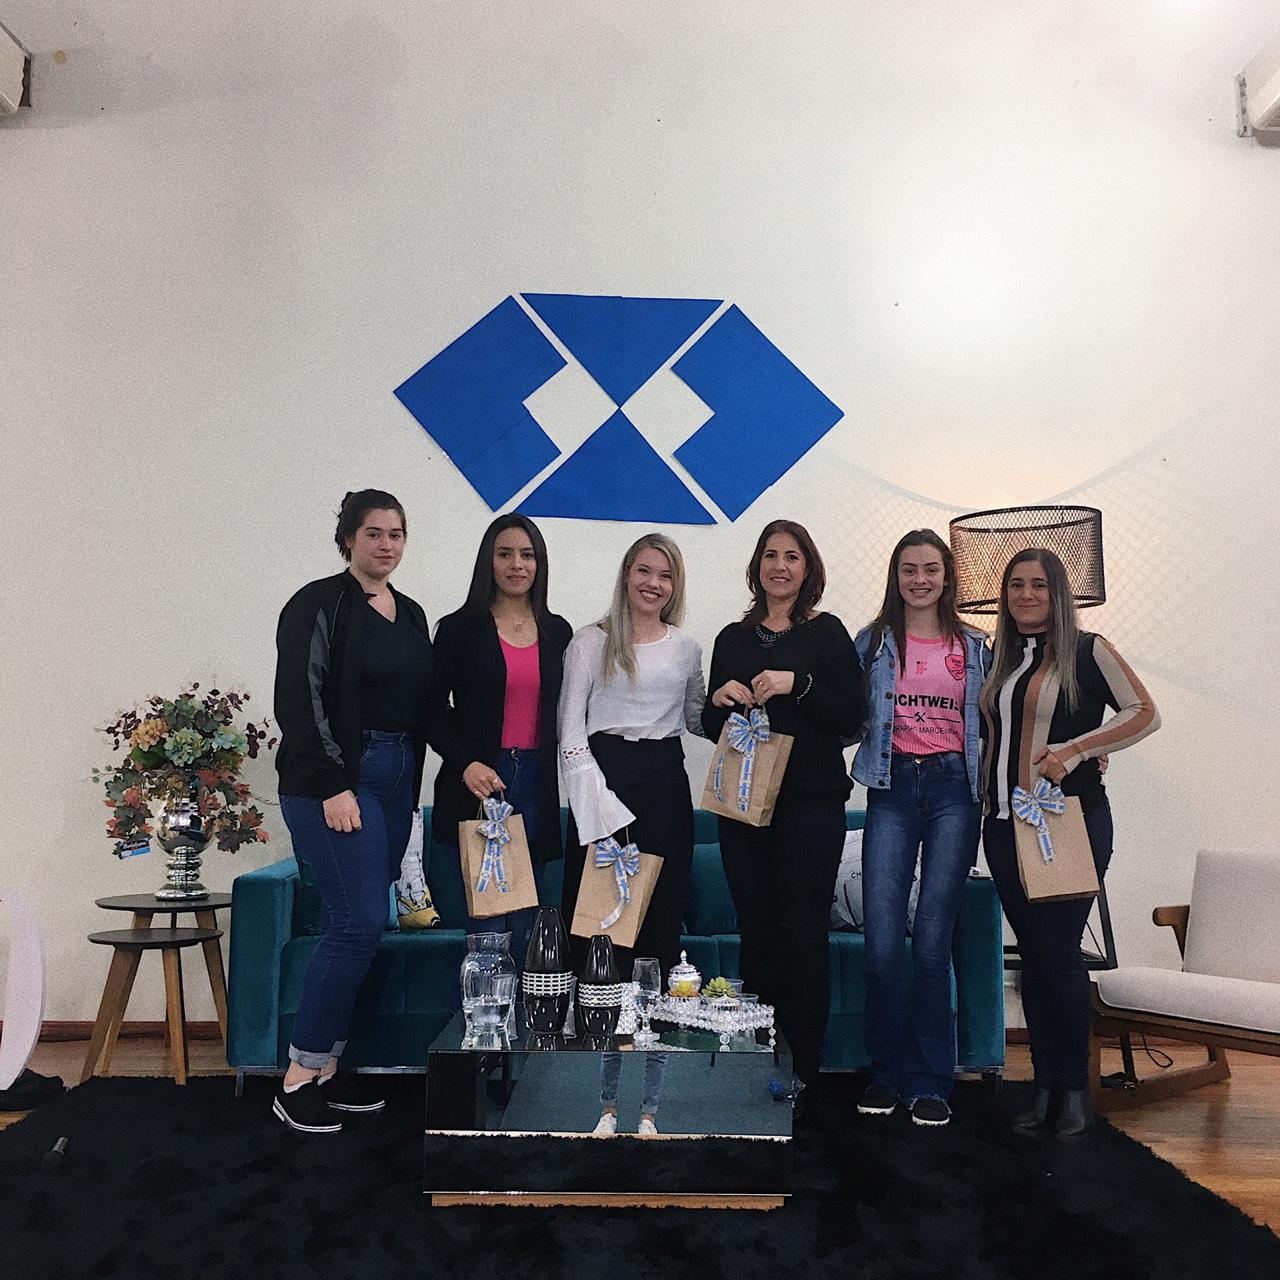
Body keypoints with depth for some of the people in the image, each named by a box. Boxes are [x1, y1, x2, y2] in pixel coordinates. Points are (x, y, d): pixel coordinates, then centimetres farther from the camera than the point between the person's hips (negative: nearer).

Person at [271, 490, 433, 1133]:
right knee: (359, 922, -11)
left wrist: (408, 786, 13)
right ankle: (298, 1079, 2)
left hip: (395, 779, 7)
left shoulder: (410, 614, 15)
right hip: (334, 780, -7)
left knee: (355, 926, 9)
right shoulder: (320, 605, -7)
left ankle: (326, 1070, 19)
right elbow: (300, 702, -13)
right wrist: (333, 787, -18)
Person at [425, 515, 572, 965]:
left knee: (523, 927, 8)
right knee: (489, 929, -5)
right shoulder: (460, 628, 1)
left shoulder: (557, 632, 12)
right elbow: (433, 712, 0)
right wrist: (466, 765, -15)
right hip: (476, 788, -3)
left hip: (536, 787, 4)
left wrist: (562, 785, 7)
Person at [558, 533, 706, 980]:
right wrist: (596, 800, -13)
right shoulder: (591, 642, 2)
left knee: (662, 907, 5)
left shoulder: (686, 647, 12)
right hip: (604, 774, -3)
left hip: (666, 780, 3)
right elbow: (570, 729, -3)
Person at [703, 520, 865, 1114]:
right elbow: (712, 728, 17)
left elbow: (851, 718, -5)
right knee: (755, 928, 7)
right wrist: (719, 701, -4)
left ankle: (803, 1071, 9)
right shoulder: (733, 638, 14)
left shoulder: (827, 634, 2)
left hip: (810, 801, -4)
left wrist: (797, 685, -17)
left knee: (802, 931, -2)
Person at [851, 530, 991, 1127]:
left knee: (932, 939, -1)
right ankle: (887, 1072, 15)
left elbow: (989, 723, 15)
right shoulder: (872, 642, 10)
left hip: (952, 787, 0)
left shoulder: (974, 646, 13)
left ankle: (930, 1082, 12)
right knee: (881, 940, -4)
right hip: (892, 786, 0)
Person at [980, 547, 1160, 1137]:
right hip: (1004, 823, 5)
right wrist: (986, 797, 11)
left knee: (1058, 950, -6)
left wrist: (1076, 749, -15)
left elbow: (1145, 714, -4)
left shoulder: (1087, 650, -1)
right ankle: (1044, 1087, 19)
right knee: (1031, 952, 9)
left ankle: (1074, 1089, 13)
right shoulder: (999, 660, 14)